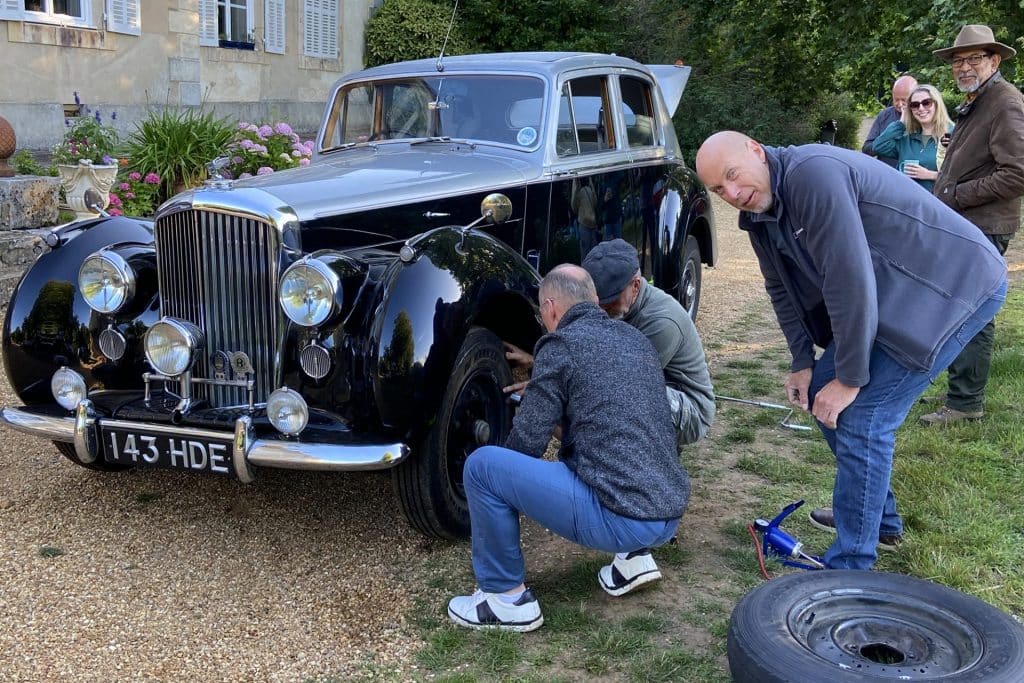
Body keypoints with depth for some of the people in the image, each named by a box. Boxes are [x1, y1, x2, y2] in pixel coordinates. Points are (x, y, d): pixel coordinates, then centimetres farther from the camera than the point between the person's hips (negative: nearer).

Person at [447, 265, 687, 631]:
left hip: (622, 518, -8)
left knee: (482, 466, -5)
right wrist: (540, 381, 37)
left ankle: (508, 598, 6)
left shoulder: (561, 345, -7)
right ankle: (635, 556, 19)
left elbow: (527, 443, -4)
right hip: (669, 515, 8)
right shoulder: (635, 338, 15)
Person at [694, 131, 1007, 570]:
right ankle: (878, 513, 30)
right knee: (822, 390, 11)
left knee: (861, 414, -13)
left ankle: (850, 568, -1)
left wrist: (850, 378, -20)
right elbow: (783, 290, 13)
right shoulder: (759, 212, 2)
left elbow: (851, 281, -28)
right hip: (894, 297, 9)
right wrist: (802, 363, 6)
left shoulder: (813, 174, -27)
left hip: (959, 285, -9)